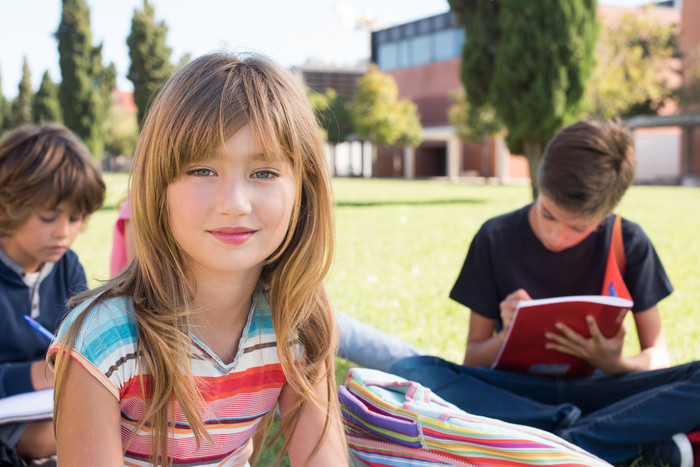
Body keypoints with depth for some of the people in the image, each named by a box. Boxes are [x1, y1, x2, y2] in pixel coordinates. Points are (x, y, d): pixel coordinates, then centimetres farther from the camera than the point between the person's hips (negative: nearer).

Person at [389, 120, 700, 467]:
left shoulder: (630, 244, -2)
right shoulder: (495, 239, -3)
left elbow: (657, 357, 2)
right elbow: (472, 360, 1)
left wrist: (615, 363, -21)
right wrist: (506, 337, -21)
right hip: (515, 391, 1)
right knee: (407, 372, -30)